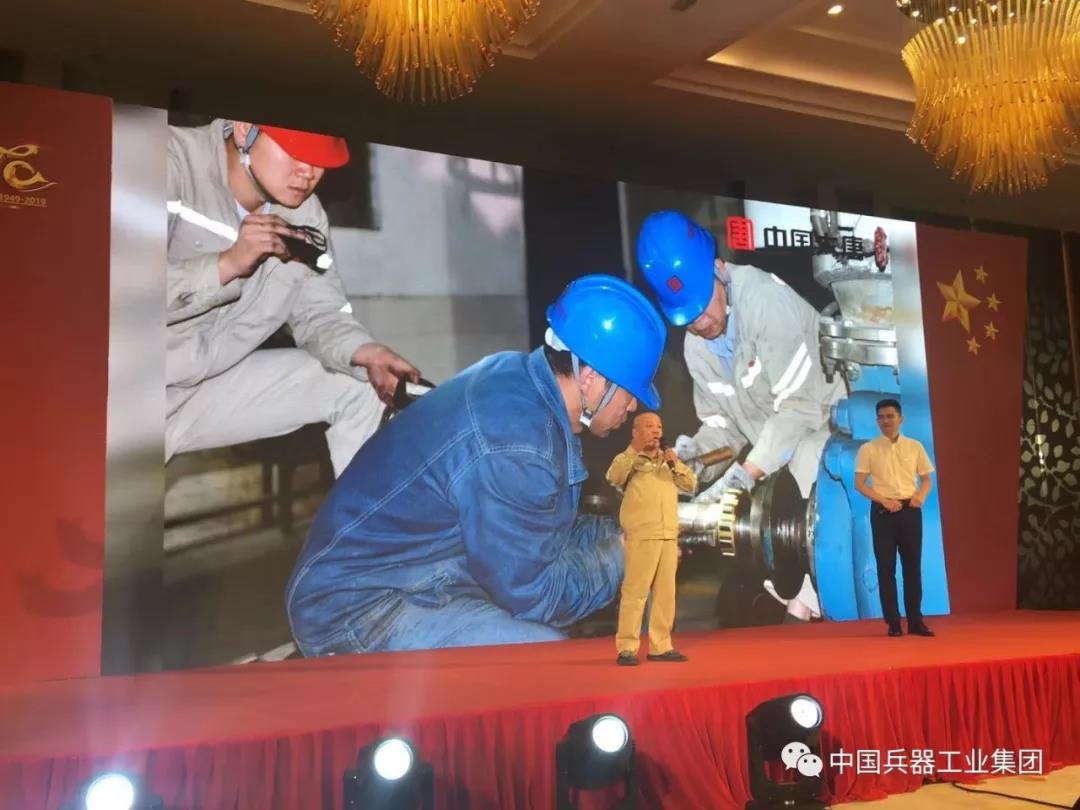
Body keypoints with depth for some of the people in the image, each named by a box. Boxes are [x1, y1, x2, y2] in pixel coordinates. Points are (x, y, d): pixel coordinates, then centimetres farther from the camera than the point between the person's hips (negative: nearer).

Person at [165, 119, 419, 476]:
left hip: (210, 386, 6)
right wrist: (227, 264, -31)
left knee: (358, 383, 2)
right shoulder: (176, 159, -18)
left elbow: (320, 312, -3)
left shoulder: (305, 213, 1)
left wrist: (367, 354, -22)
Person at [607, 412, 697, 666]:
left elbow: (691, 485, 10)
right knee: (635, 590, -9)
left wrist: (675, 464, -6)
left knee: (665, 592, 7)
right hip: (642, 536, -6)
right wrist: (635, 449, -25)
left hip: (669, 536, 6)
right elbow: (614, 477, -19)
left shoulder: (668, 460, 19)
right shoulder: (627, 459, 2)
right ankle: (626, 648, -6)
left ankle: (660, 646, 14)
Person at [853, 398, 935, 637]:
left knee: (913, 565, 5)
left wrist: (921, 496, -9)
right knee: (886, 567, 0)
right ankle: (893, 622, 7)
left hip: (910, 510, 2)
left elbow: (927, 480, 12)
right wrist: (884, 501, -16)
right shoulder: (868, 449, 0)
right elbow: (859, 484, -4)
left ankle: (915, 621, 13)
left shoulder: (915, 446, 7)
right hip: (882, 511, -2)